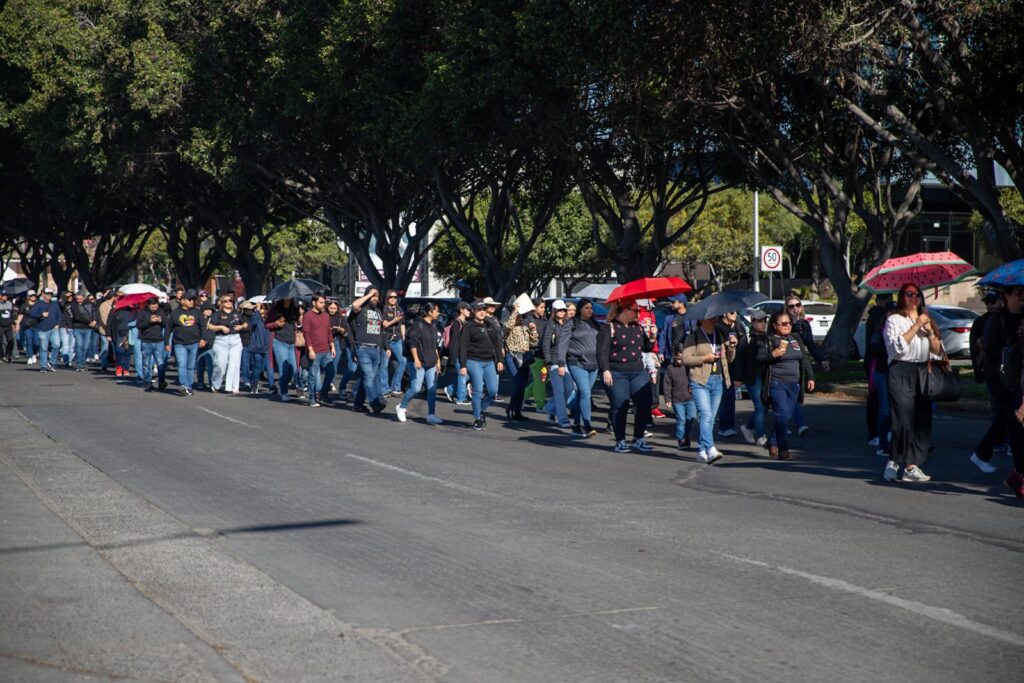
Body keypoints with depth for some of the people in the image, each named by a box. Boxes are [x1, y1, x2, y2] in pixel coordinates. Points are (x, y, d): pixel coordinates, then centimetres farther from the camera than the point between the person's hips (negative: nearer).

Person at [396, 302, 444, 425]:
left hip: (431, 363, 8)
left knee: (432, 389, 2)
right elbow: (412, 343, -14)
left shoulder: (433, 326, 14)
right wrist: (416, 359, -18)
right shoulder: (418, 325, -11)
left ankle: (431, 415, 6)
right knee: (416, 388, -7)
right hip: (419, 363, -8)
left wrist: (438, 360, 21)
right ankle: (401, 407, 15)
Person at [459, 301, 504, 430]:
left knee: (493, 390, -2)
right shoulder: (469, 327, -4)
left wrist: (499, 360, 10)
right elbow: (463, 346, -7)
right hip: (474, 362, -5)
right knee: (478, 390, -7)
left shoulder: (489, 326, 14)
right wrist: (463, 365, -14)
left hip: (489, 362, 6)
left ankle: (482, 410, 22)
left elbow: (497, 343, 18)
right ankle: (477, 419, 2)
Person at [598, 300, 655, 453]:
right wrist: (605, 370, -18)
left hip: (638, 373, 5)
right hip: (616, 375, -5)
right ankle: (620, 441, 10)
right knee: (620, 407, -2)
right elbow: (602, 352, -8)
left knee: (644, 404, -3)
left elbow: (646, 348, 22)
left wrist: (652, 338, 3)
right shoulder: (608, 329, -3)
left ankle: (638, 439, 10)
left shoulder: (637, 327, 15)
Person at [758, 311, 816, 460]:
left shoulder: (796, 339, 16)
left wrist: (810, 377, 14)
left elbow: (805, 359, 20)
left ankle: (773, 443, 21)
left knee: (787, 416, 6)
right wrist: (773, 354, -23)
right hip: (777, 384, -6)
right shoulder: (768, 340, -1)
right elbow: (760, 359, -7)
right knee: (782, 415, -14)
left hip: (794, 385, 6)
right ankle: (783, 449, -13)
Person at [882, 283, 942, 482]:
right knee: (904, 419, -13)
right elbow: (897, 346, -14)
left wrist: (930, 331, -2)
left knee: (923, 419, -2)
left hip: (922, 372, 6)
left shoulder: (926, 319, 22)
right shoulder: (894, 320, 2)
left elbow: (937, 349, 15)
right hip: (901, 371, -6)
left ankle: (913, 465, 0)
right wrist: (915, 327, -11)